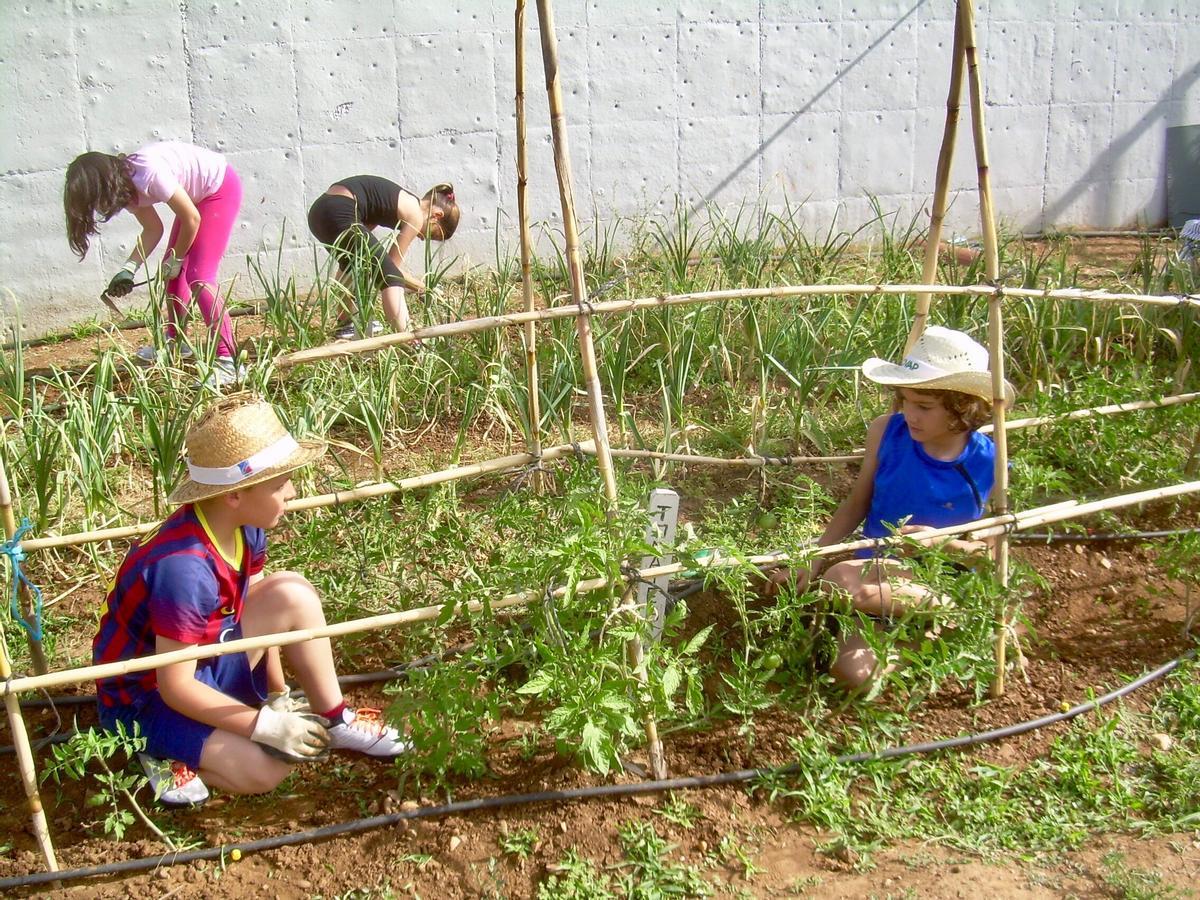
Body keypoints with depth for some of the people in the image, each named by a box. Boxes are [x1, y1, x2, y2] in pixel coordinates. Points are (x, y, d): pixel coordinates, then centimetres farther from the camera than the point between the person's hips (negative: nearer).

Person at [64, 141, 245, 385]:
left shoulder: (148, 175, -30)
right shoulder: (127, 187, -4)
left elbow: (192, 219, -22)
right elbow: (153, 230, 4)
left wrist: (176, 259, -7)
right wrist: (128, 269, -8)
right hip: (197, 196, 9)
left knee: (199, 278, -16)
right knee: (173, 271, 12)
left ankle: (227, 362, -18)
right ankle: (174, 340, 31)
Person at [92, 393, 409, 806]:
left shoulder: (245, 528, -10)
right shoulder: (183, 569, -35)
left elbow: (260, 612, 4)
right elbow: (175, 687, -29)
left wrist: (279, 695, 1)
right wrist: (268, 724, -26)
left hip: (204, 664, 8)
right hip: (147, 698, -8)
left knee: (293, 594, -12)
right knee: (263, 770, -26)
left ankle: (334, 722, 1)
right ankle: (167, 753, 0)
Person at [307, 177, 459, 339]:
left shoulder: (402, 202, 25)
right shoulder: (415, 214, 1)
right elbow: (394, 266, 3)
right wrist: (423, 289, 15)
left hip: (318, 210, 10)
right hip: (340, 215, -10)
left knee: (352, 265, 35)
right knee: (390, 277, -10)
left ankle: (345, 325, 44)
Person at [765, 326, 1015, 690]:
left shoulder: (990, 466, -14)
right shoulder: (886, 432, -7)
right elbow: (856, 505, 7)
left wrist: (946, 543, -23)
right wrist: (811, 562, 0)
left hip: (939, 581, -3)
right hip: (875, 568, 3)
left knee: (842, 581, -34)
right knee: (852, 671, -23)